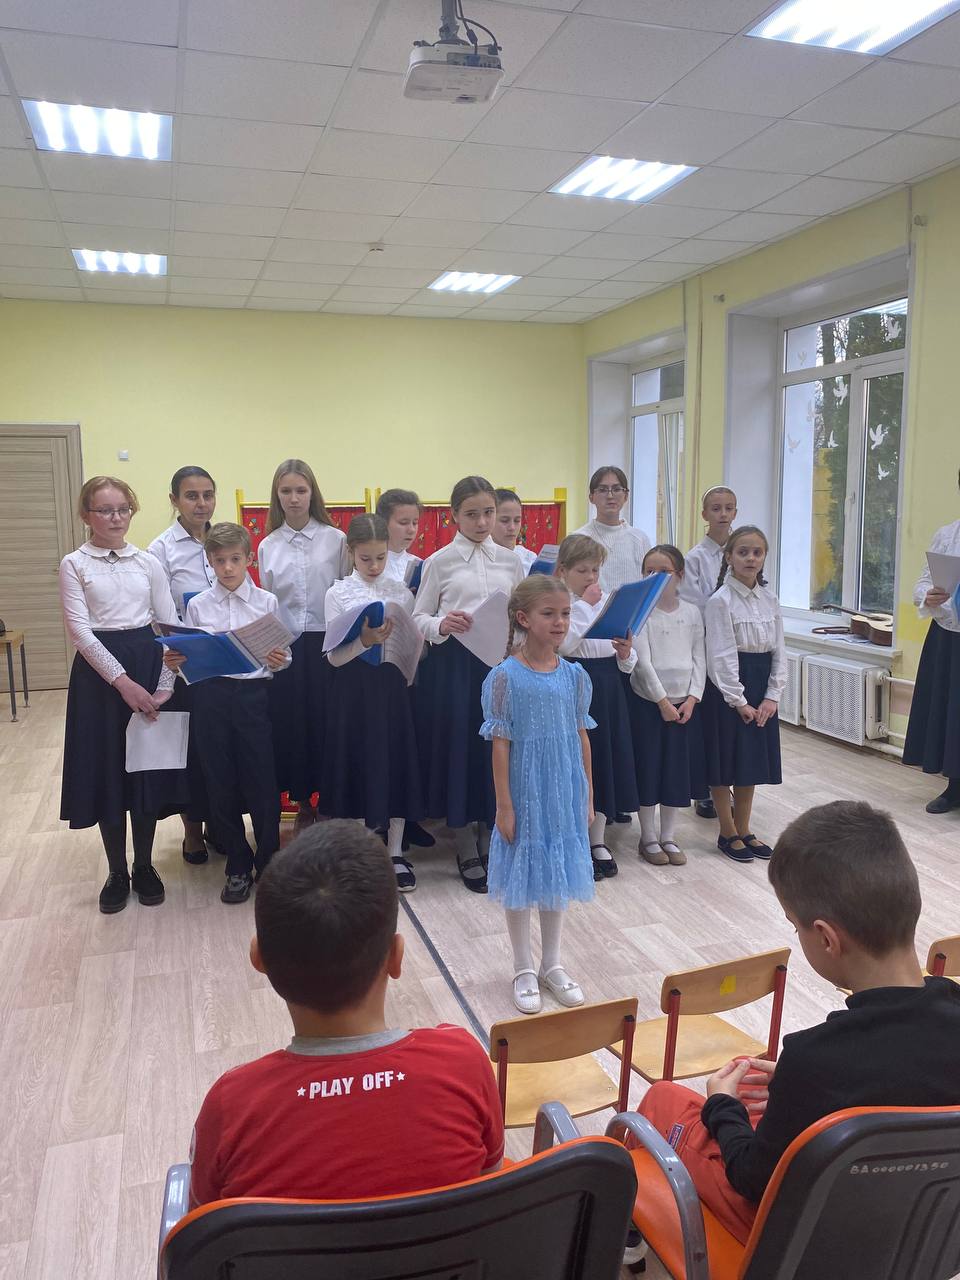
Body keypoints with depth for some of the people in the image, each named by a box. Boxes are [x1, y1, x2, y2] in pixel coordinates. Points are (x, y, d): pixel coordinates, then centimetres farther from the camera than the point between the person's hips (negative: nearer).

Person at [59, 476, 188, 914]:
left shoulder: (148, 563, 6)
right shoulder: (74, 565, -1)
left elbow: (170, 626, 3)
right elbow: (80, 630, -10)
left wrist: (164, 685, -8)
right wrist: (122, 681, -18)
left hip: (148, 664, 2)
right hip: (100, 670, -2)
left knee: (148, 767, 6)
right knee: (106, 769, 4)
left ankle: (144, 866, 22)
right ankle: (116, 872, 19)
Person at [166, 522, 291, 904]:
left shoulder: (267, 602, 2)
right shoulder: (197, 605, 6)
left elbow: (281, 656, 3)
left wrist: (279, 661, -18)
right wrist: (175, 663, -13)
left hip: (254, 693, -1)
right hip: (210, 696, 2)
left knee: (262, 782, 1)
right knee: (221, 784, 8)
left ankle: (268, 865, 19)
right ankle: (238, 867, 24)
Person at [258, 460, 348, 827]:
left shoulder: (335, 540, -1)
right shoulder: (268, 546, 7)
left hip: (325, 643, -2)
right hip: (284, 646, 2)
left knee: (326, 720, 1)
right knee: (289, 722, 5)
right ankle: (302, 801, 21)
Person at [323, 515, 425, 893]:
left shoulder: (400, 592, 5)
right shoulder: (337, 594, -2)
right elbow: (334, 656, -8)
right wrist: (365, 641, -24)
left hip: (392, 683, 2)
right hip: (353, 687, -2)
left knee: (396, 762, 6)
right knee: (355, 763, 3)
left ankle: (395, 854, 19)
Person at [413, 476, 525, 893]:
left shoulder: (510, 561, 9)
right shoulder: (439, 562, 1)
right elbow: (419, 618, 1)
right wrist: (441, 626, -20)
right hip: (453, 664, -2)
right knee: (459, 748, 2)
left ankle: (488, 844, 24)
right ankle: (467, 851, 19)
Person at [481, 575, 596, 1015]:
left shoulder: (574, 675, 0)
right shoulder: (505, 677, -13)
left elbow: (581, 737, 6)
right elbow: (500, 744, -12)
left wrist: (587, 796, 8)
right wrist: (504, 805, -12)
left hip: (564, 792, 4)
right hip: (524, 792, -4)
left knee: (556, 875, 15)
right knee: (520, 878, 9)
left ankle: (552, 963, 32)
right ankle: (524, 968, 26)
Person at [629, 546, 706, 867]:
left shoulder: (692, 612, 4)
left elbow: (699, 659, 4)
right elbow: (643, 661, -12)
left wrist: (692, 698, -7)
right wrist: (663, 701, -15)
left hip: (685, 702, 4)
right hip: (648, 702, -3)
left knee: (678, 768, 9)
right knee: (648, 768, 3)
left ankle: (668, 837, 23)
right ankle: (648, 838, 18)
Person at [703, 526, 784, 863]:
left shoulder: (769, 599, 6)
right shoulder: (720, 601, -12)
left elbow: (779, 651, 6)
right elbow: (721, 656, -15)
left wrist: (772, 696, -4)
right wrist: (739, 701, -15)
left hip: (761, 690, 6)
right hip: (727, 689, -6)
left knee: (752, 761, 13)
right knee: (725, 763, 4)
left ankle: (743, 830, 25)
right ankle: (728, 833, 17)